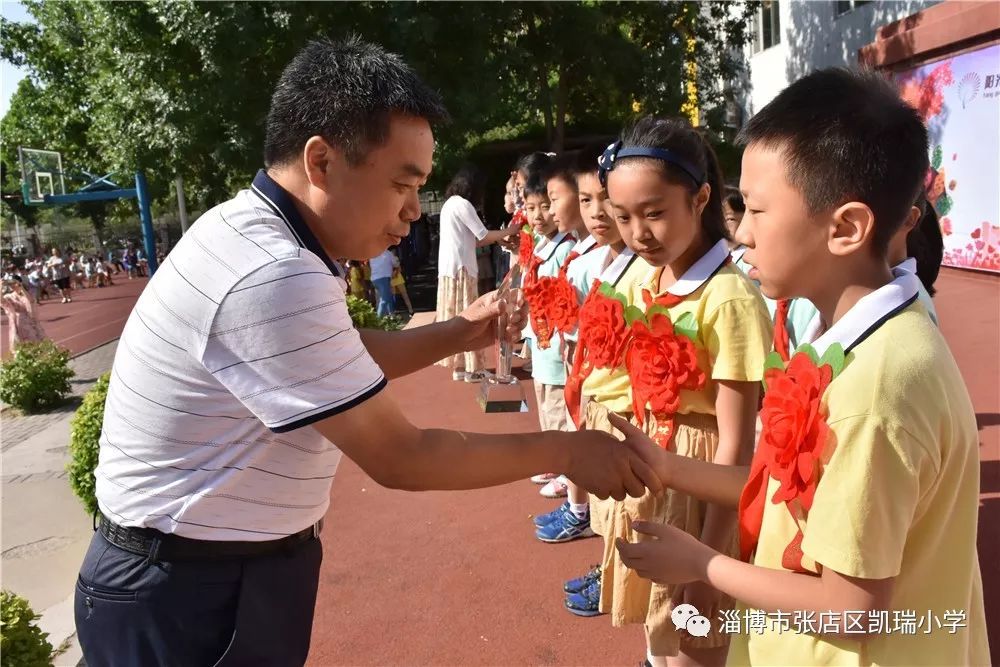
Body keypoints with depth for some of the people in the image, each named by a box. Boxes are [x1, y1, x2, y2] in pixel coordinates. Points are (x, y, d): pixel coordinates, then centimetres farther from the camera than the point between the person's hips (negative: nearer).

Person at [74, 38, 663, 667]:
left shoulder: (257, 231, 1)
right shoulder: (274, 279, -30)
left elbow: (342, 360, 12)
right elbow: (401, 459, -24)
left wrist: (458, 333, -1)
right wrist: (566, 451, -14)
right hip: (192, 598, -8)